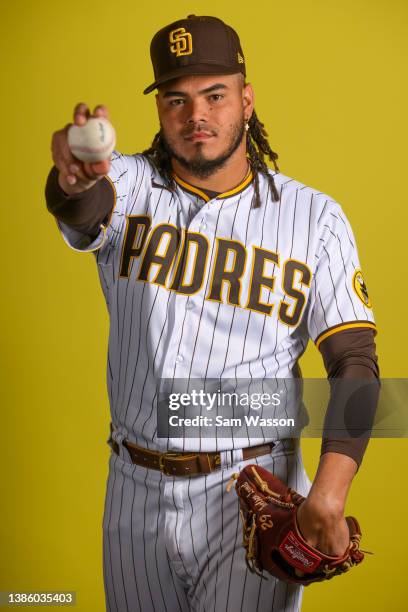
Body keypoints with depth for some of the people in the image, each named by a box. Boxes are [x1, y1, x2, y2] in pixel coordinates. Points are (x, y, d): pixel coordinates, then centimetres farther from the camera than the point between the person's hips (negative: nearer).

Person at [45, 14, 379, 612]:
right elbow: (84, 210, -27)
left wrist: (329, 494, -21)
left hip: (251, 494, -2)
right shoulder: (129, 185, -2)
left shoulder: (314, 217, -4)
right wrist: (75, 179, -53)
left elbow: (354, 361, -6)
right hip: (136, 489, 2)